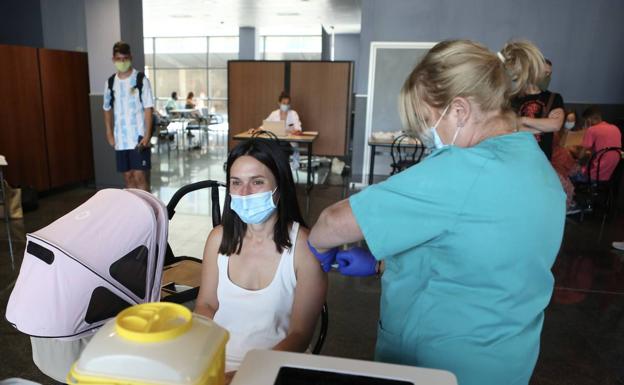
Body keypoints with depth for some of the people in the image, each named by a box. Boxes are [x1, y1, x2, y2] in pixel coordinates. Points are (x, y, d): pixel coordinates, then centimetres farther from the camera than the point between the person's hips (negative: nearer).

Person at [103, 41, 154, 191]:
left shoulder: (141, 79, -5)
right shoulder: (110, 82, 8)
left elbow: (148, 108, -7)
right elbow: (107, 109, 17)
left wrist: (147, 135, -15)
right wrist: (109, 133, 8)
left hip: (138, 137, -4)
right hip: (120, 139, 5)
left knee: (140, 176, -6)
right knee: (128, 176, 10)